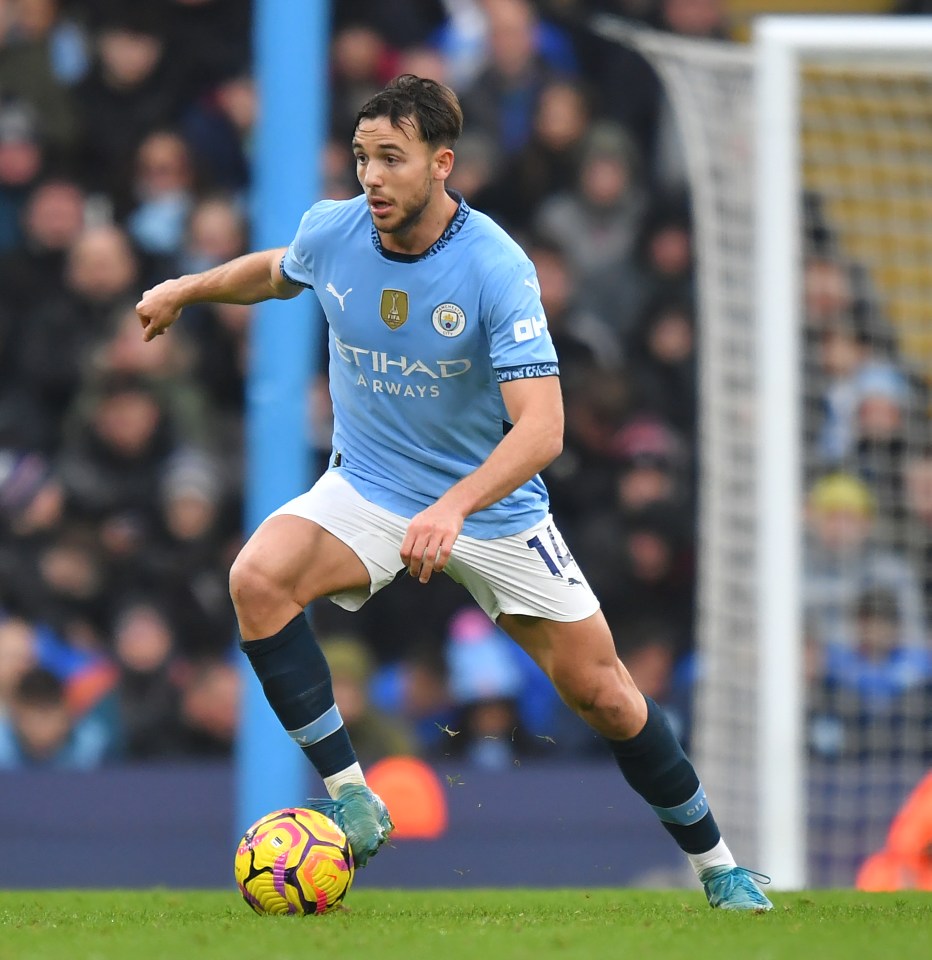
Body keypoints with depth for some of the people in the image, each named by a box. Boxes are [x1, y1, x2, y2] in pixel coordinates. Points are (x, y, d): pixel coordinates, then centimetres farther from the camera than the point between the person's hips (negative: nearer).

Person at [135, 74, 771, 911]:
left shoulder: (498, 269, -25)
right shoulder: (332, 233, -12)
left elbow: (541, 427, -32)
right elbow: (277, 271, 17)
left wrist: (453, 508, -45)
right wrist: (185, 290, 22)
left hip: (493, 506, -3)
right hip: (368, 488, 3)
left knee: (602, 694, 0)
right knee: (258, 578, -28)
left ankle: (717, 866, 22)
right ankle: (349, 796, -21)